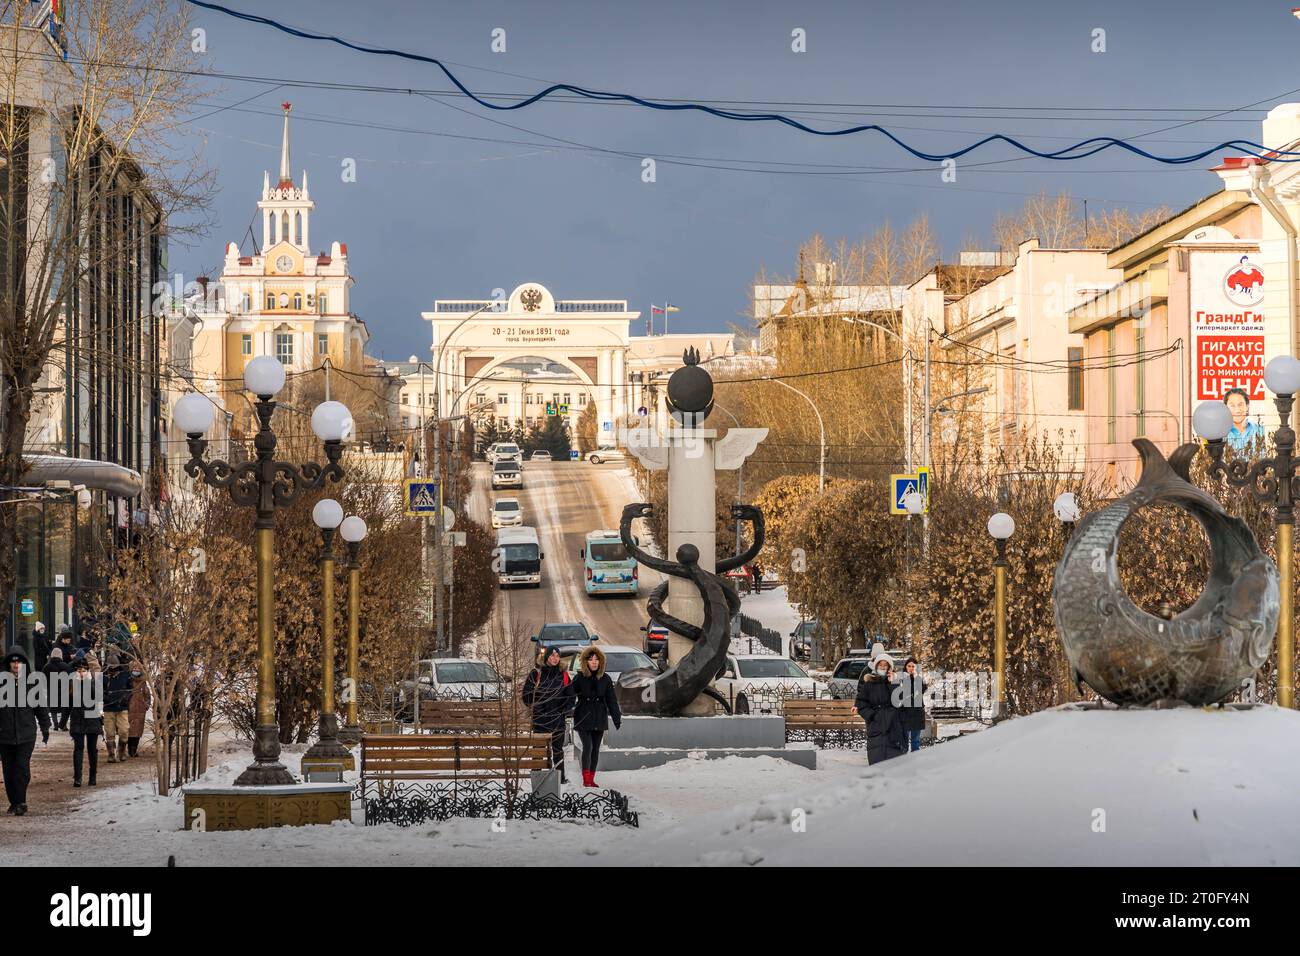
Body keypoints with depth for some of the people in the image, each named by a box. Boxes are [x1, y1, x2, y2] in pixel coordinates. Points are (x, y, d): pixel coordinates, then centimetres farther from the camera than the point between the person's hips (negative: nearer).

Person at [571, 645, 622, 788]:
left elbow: (612, 700, 9)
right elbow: (570, 697, -2)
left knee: (596, 749, 7)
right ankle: (586, 779, -12)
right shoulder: (579, 678, -1)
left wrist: (617, 718, 6)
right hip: (583, 719, -3)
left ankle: (591, 778, 14)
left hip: (599, 719, 3)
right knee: (587, 746, -15)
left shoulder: (605, 679, 6)